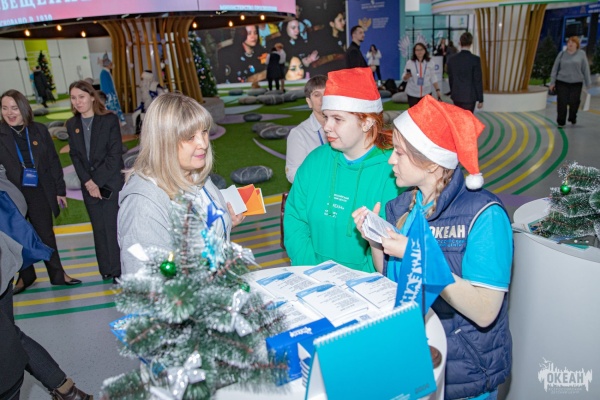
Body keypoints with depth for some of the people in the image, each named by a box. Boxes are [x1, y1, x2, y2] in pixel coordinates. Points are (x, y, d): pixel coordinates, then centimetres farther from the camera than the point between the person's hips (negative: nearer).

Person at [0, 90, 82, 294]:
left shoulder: (40, 130, 1)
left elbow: (53, 162, 4)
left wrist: (60, 190, 3)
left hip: (39, 192, 0)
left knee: (46, 234, 9)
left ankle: (57, 274, 23)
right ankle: (25, 275, 30)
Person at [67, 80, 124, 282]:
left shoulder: (110, 120, -5)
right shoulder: (72, 124, 8)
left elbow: (115, 154, -10)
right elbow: (75, 156, 6)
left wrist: (98, 182, -13)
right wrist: (88, 182, -8)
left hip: (111, 183, -4)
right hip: (89, 185, 4)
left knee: (113, 227, -4)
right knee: (99, 228, 8)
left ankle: (119, 270, 6)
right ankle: (107, 269, 18)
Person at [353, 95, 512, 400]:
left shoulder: (484, 214, -21)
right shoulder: (400, 207, -4)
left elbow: (485, 313, -26)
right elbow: (389, 280, 4)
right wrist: (374, 241, -13)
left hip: (462, 371, -5)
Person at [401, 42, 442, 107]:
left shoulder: (430, 63, 3)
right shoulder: (409, 63, -2)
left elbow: (433, 78, 8)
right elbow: (404, 78, 1)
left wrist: (437, 90, 1)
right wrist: (407, 76, -22)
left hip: (426, 93, 1)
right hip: (412, 93, -1)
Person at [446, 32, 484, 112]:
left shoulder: (452, 59, -1)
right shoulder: (475, 59, -12)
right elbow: (478, 81, -9)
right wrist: (480, 99, -1)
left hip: (456, 96, 4)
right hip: (469, 97, -4)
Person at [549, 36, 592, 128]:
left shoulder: (581, 54, 4)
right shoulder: (562, 54, 6)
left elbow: (585, 69, 5)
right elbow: (555, 68, 8)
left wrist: (588, 83, 4)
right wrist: (552, 82, 4)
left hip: (576, 83, 0)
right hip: (562, 82, 0)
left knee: (574, 102, 2)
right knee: (562, 103, -4)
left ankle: (572, 118, 28)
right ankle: (561, 122, 5)